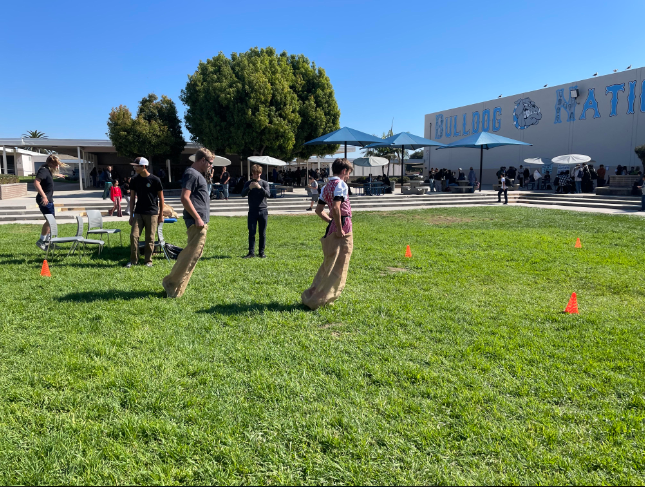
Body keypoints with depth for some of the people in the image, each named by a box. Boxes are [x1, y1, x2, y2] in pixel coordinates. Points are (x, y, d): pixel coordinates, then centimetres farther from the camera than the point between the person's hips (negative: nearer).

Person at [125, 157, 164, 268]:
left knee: (150, 238, 2)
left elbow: (161, 197, 0)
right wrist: (131, 215, 7)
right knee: (133, 235, -5)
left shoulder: (155, 180, -6)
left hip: (152, 213, -3)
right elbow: (132, 198, 10)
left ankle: (148, 261, 15)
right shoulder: (134, 180, 5)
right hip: (138, 213, 3)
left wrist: (161, 214, -1)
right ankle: (133, 260, 7)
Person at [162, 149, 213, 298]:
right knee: (193, 254, -8)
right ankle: (173, 285, -1)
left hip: (200, 221, 10)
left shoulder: (197, 174, 20)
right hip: (197, 221, -10)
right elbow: (185, 198, -20)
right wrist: (197, 218, -20)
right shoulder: (191, 174, -11)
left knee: (191, 253, 13)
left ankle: (172, 283, 18)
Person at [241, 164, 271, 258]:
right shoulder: (248, 183, 8)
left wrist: (260, 188, -24)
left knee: (262, 233, 3)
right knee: (251, 232, -3)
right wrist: (249, 188, -22)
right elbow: (243, 194, -3)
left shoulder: (264, 183, 6)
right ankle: (251, 252, 0)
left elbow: (268, 194, -8)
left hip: (263, 211, 0)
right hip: (252, 211, 0)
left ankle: (261, 252, 10)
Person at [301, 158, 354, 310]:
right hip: (343, 229, -9)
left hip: (332, 228, 9)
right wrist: (339, 228, -19)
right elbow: (336, 208, -25)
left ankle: (311, 295, 22)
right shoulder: (341, 185, -11)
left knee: (328, 263, 19)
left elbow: (319, 210, 17)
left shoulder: (326, 186, 16)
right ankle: (316, 301, 0)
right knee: (337, 268, -1)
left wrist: (331, 222, 17)